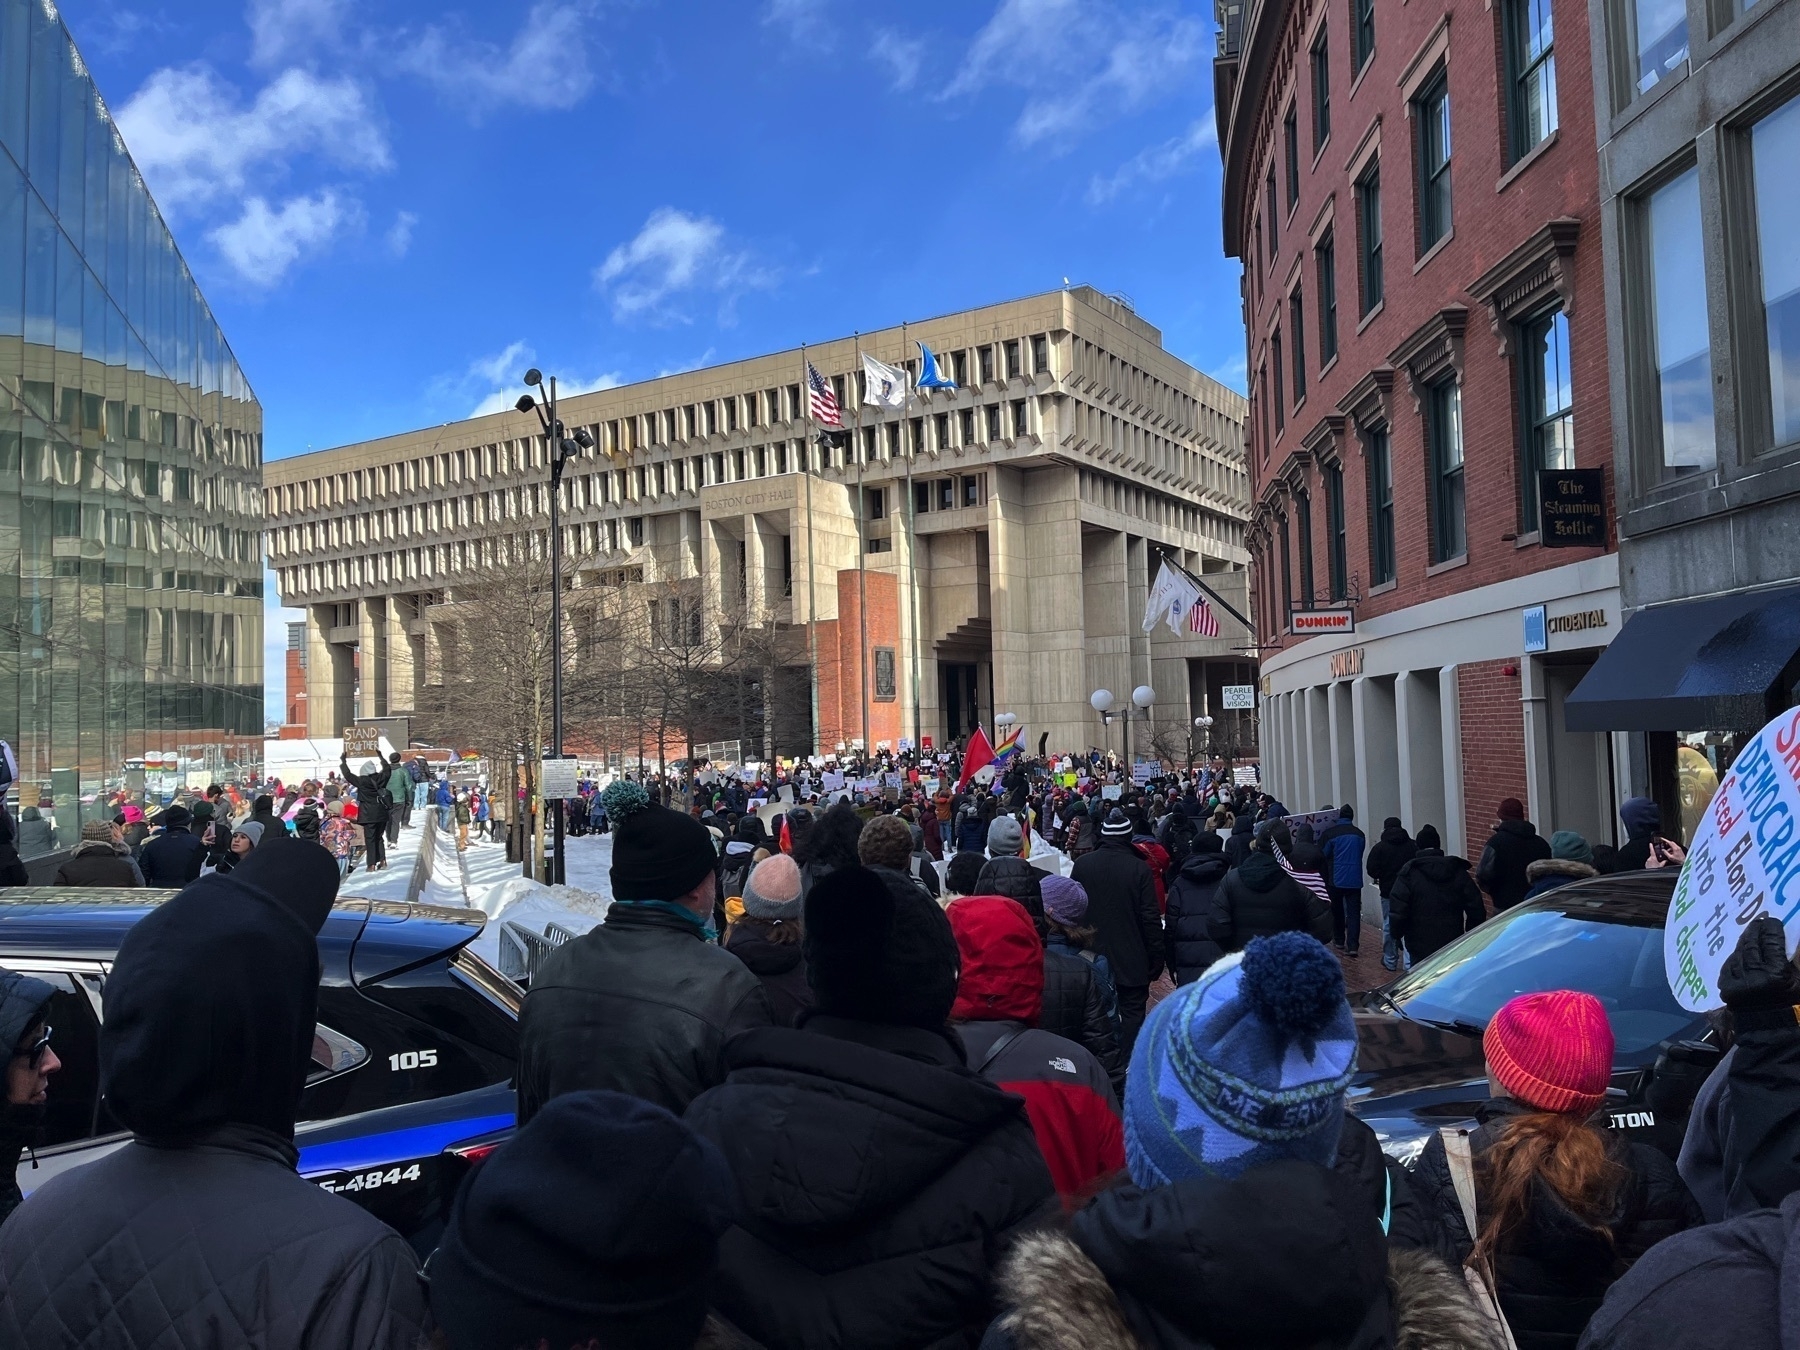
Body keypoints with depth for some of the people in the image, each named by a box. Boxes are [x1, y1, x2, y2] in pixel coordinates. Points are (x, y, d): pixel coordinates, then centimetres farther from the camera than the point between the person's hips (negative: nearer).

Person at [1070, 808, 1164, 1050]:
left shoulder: (1082, 864, -5)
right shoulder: (1139, 868, -14)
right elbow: (1151, 918, -12)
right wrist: (1156, 958, -3)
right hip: (1131, 958, -3)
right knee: (1132, 1013, 5)